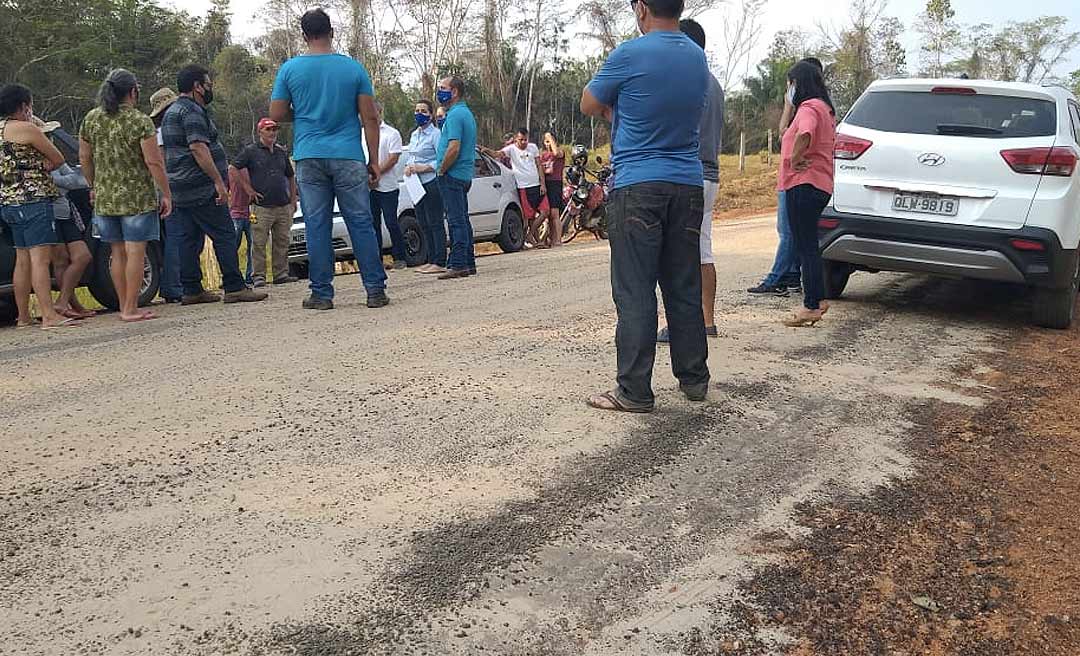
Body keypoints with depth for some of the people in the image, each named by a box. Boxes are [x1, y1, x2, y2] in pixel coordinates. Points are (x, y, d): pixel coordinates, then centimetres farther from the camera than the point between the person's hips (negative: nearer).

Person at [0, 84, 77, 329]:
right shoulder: (26, 129, -9)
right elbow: (58, 159, -3)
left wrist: (36, 167, 5)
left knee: (23, 259, 12)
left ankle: (23, 316, 15)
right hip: (33, 198, -9)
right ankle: (49, 315, -16)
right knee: (40, 258, -12)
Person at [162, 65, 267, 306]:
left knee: (189, 239, 8)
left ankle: (191, 290, 9)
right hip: (202, 189, -10)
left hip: (180, 190, 10)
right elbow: (198, 148, -22)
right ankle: (234, 288, -9)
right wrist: (219, 181, -22)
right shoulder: (193, 111, -12)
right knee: (224, 236, -8)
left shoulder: (171, 112, 22)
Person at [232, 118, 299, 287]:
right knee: (260, 243, -5)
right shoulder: (251, 151, 1)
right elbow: (236, 168, 0)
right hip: (262, 207, -5)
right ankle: (259, 276, -2)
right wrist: (249, 189, -3)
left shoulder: (282, 151, 16)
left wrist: (293, 200, 16)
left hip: (284, 206, 5)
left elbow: (291, 177, 22)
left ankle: (281, 274, 12)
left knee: (282, 242, 7)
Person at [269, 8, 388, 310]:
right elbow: (370, 118, 1)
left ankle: (322, 294, 6)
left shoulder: (289, 69, 3)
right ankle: (375, 290, 2)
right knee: (361, 223, 3)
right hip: (348, 157, 0)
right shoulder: (354, 68, 3)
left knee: (317, 226, 3)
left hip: (309, 157, 1)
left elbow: (277, 114, 6)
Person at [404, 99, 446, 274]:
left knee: (435, 223, -8)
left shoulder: (435, 134, -7)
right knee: (424, 224, 10)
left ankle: (439, 262, -7)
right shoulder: (414, 135, 17)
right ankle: (431, 260, 16)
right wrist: (409, 167, 4)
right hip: (417, 185, 8)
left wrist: (424, 168, -19)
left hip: (431, 183, -8)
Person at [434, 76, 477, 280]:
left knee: (457, 221, -9)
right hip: (464, 175, 10)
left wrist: (441, 170, -12)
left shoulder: (455, 115, -14)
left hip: (452, 176, -10)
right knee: (462, 220, 13)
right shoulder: (466, 113, 18)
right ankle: (468, 263, 17)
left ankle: (458, 265, -9)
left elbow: (454, 148, -24)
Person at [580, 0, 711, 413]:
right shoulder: (698, 58, 11)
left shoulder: (631, 54, -9)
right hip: (688, 187, 6)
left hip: (638, 187, -6)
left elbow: (589, 106, 3)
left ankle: (634, 392, -2)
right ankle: (694, 379, 20)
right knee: (684, 287, 12)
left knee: (635, 293, -4)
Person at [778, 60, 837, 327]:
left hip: (804, 185, -10)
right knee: (807, 245, 17)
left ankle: (811, 306, -2)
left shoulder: (808, 108, -12)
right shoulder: (824, 108, 20)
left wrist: (795, 159, -21)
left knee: (806, 247, -6)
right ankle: (818, 299, 22)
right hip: (820, 185, 10)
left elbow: (805, 134, -35)